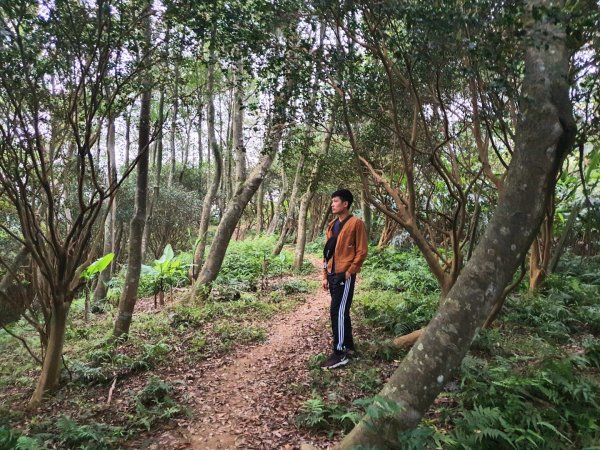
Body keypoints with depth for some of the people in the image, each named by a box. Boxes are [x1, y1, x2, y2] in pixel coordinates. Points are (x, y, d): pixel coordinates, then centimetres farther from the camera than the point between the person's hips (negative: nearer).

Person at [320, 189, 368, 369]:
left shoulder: (356, 223, -9)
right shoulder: (332, 225, 14)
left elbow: (362, 251, -10)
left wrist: (349, 271, -13)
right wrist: (325, 275, 15)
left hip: (345, 275, -8)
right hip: (333, 274, 8)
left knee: (337, 311, -9)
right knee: (341, 311, 14)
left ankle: (339, 354, -3)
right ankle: (348, 345, 26)